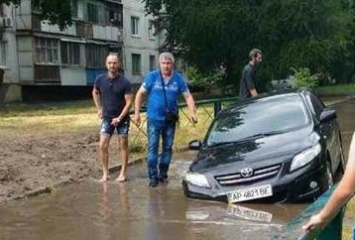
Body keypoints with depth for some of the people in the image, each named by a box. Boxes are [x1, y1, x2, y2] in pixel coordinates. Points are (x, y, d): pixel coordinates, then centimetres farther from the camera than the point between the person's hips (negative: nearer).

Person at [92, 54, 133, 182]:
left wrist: (119, 118, -18)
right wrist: (99, 108, 10)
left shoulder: (124, 82, -14)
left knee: (123, 145, 4)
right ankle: (105, 173, 5)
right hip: (107, 117, 2)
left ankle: (123, 173, 12)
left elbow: (129, 102, -13)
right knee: (102, 145, -5)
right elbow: (95, 92, 16)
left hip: (122, 118, -2)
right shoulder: (100, 79, -5)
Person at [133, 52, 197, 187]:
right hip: (154, 119, -2)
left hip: (170, 120, 3)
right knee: (152, 148, -5)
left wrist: (192, 113, -12)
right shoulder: (152, 76, -4)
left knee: (168, 148, 9)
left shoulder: (178, 79, 1)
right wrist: (137, 113, -5)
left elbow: (188, 96, 3)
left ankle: (163, 174, 22)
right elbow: (140, 94, 0)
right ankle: (153, 176, 2)